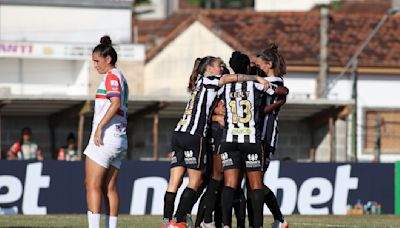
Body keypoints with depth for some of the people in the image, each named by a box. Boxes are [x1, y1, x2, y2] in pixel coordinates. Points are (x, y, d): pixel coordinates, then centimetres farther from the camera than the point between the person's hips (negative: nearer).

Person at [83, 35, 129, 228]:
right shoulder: (121, 78, 20)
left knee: (92, 186, -10)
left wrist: (99, 127, -24)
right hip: (119, 138, 10)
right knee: (109, 187, 8)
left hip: (105, 137, -10)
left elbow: (115, 103, -22)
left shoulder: (112, 76, -8)